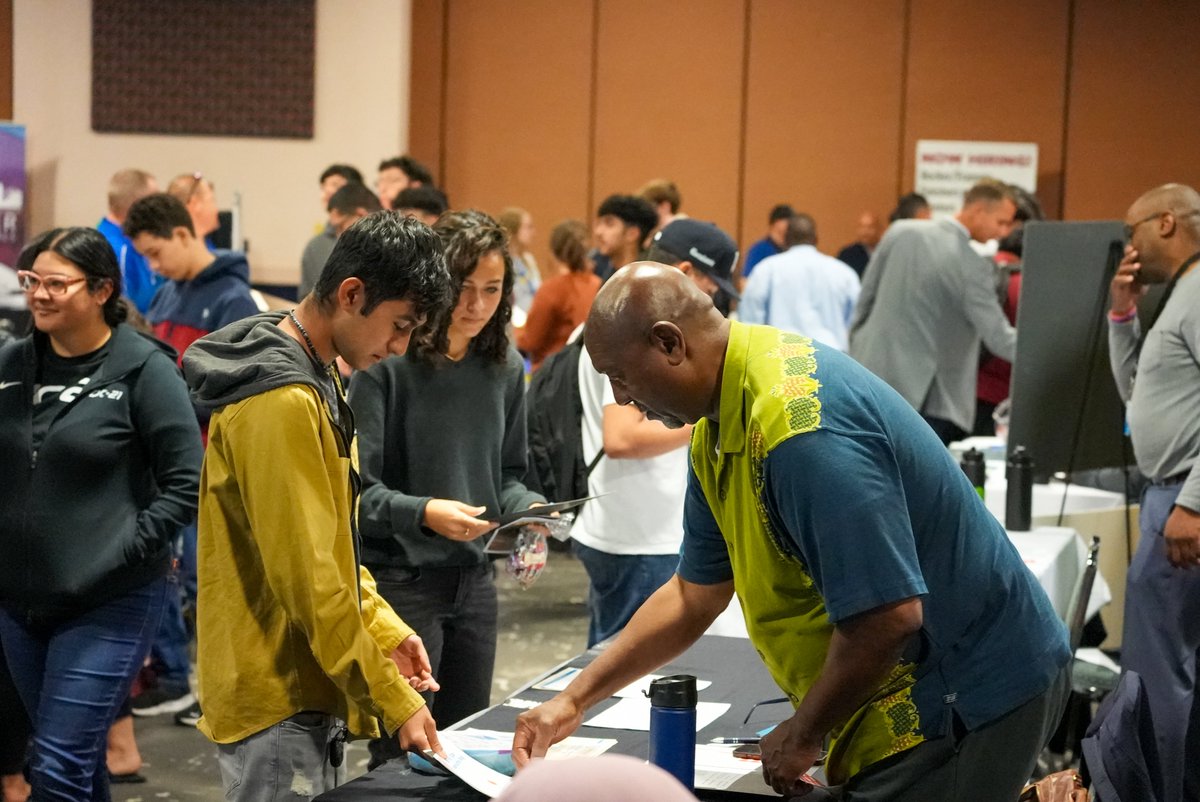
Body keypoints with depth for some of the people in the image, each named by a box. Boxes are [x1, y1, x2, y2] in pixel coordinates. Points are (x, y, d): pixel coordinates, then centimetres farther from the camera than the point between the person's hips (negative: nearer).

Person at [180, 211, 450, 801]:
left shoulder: (316, 380, 11)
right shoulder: (281, 403, -21)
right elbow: (306, 575, -23)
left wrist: (384, 629, 7)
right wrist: (394, 701, -19)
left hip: (303, 689, 10)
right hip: (275, 701, -10)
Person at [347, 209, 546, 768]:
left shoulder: (504, 367, 6)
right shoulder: (388, 362, -14)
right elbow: (356, 487, -14)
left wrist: (527, 508, -6)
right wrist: (421, 513, -30)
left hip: (474, 580, 6)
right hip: (399, 580, -6)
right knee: (403, 759, -1)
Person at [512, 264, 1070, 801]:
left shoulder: (799, 430, -27)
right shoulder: (719, 429, 5)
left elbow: (887, 615, -28)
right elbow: (694, 595, 15)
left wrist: (802, 736, -13)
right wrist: (573, 701, 13)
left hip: (964, 700, -9)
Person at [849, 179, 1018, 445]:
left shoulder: (901, 232, 1)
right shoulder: (972, 267, -16)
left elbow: (865, 298, 9)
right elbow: (998, 337, -18)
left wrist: (857, 348, 20)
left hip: (870, 375, 6)